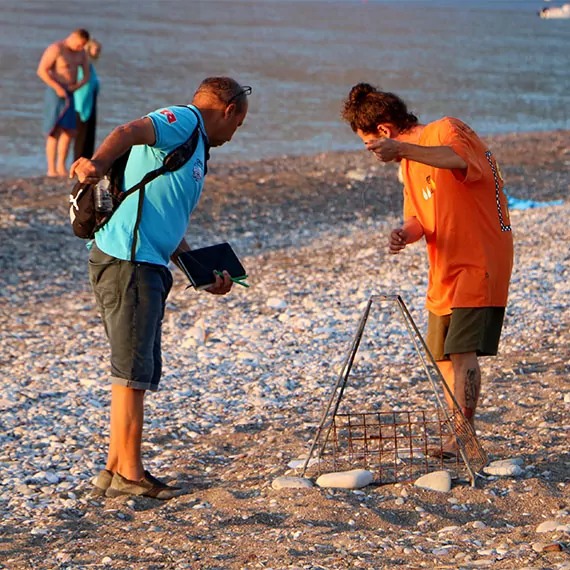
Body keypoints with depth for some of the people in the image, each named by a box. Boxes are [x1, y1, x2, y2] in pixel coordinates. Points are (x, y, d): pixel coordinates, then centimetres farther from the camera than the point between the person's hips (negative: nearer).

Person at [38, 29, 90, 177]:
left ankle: (61, 167, 14)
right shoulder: (55, 49, -14)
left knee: (68, 132, 5)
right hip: (55, 93, -7)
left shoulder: (81, 53, 8)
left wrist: (77, 86, -8)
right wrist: (58, 88, -23)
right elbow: (41, 71, -21)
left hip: (69, 95, 7)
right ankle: (51, 170, -7)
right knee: (55, 132, -9)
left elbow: (87, 75, 12)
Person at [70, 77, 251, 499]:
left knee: (142, 370, 14)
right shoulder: (182, 121, -4)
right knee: (134, 369, -7)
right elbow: (131, 132, -26)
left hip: (149, 266, 11)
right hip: (126, 259, -11)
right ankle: (129, 472, -3)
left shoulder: (195, 153, 26)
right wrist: (99, 162, -45)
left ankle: (116, 469, 20)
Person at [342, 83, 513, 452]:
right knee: (446, 358, 11)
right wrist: (406, 234, -11)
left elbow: (459, 160, -36)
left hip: (479, 263, -9)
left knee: (462, 352, -16)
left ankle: (460, 442, -16)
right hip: (446, 270, 10)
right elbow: (417, 217, 13)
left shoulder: (446, 130, -13)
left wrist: (403, 149, -47)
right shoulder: (410, 161, 15)